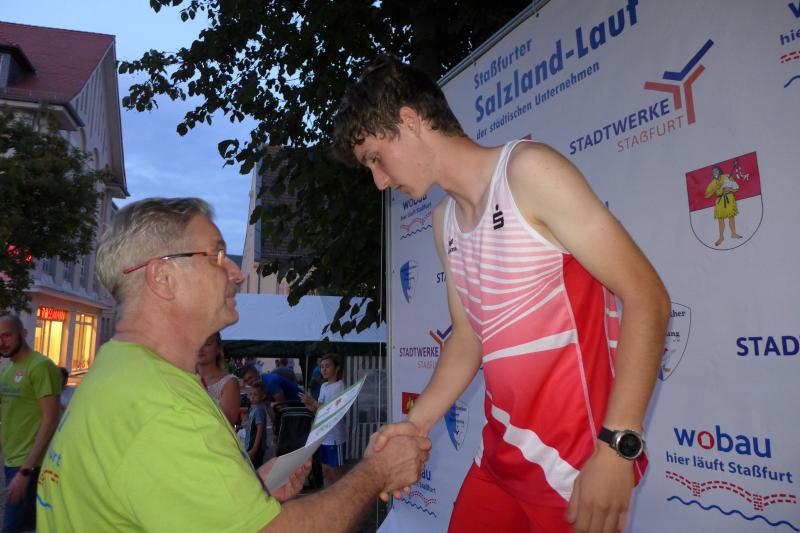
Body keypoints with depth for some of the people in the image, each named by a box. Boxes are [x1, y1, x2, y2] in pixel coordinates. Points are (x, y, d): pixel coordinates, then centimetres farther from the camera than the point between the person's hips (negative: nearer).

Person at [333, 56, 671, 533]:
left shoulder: (527, 171, -14)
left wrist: (616, 448, -20)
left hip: (578, 462, -7)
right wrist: (418, 422, 4)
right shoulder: (444, 221, 9)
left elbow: (646, 297, -16)